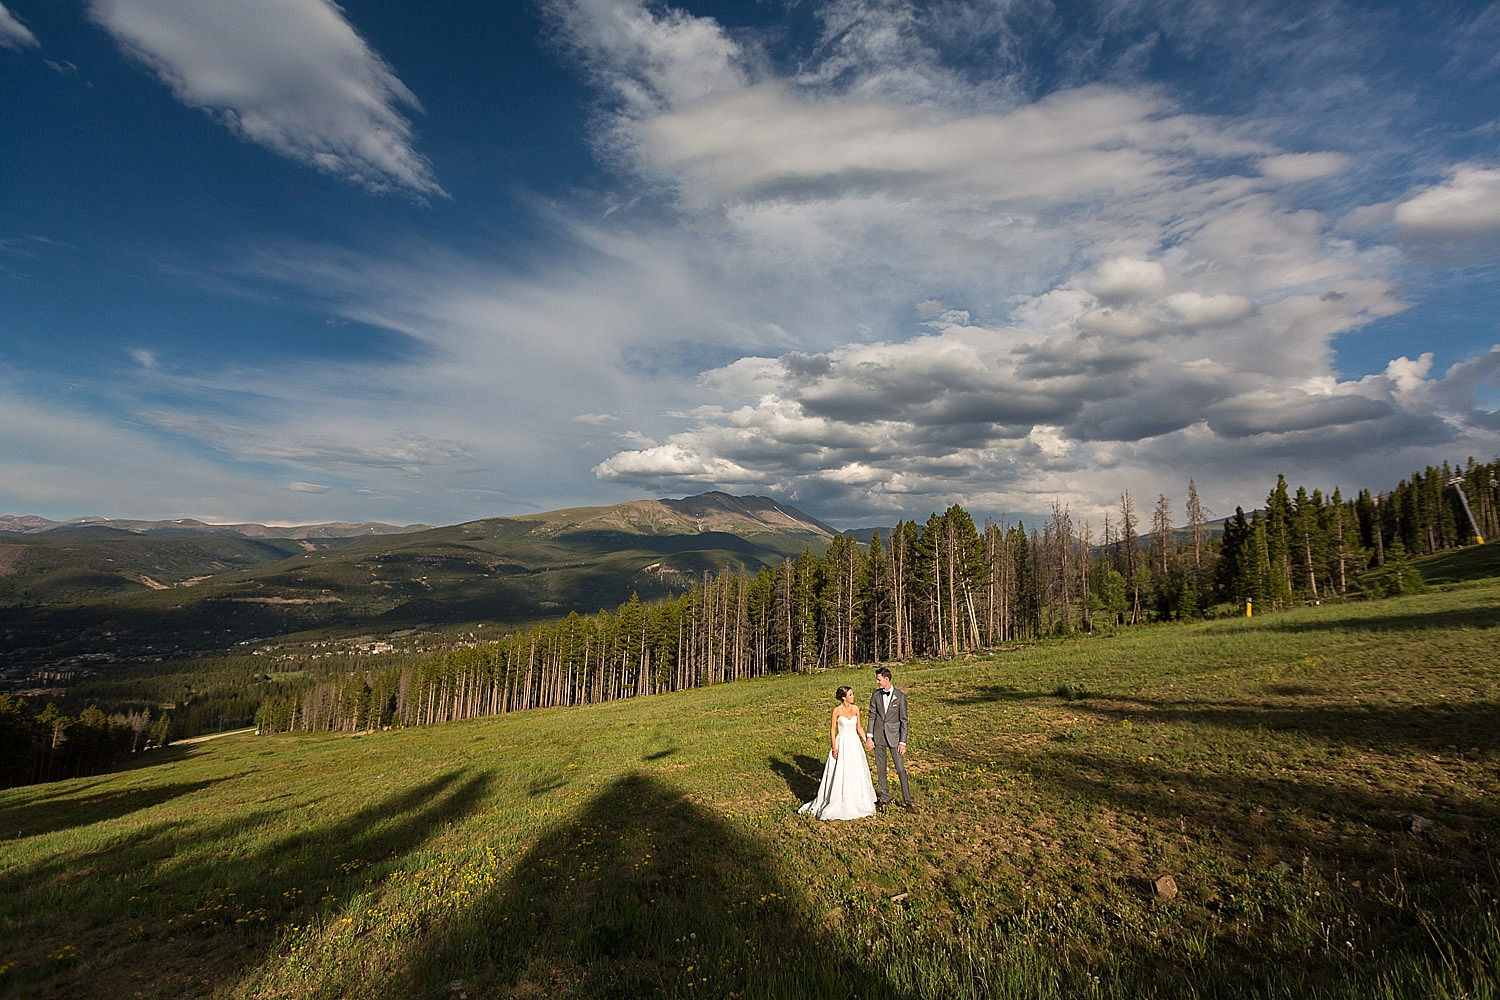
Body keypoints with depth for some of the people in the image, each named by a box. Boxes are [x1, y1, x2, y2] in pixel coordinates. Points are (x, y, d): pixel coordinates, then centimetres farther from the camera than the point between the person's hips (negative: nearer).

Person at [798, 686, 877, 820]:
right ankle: (839, 803, 11)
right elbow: (832, 730, -6)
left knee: (857, 773, 8)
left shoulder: (855, 709, 3)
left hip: (855, 743, 4)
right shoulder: (837, 711, -10)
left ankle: (857, 802, 23)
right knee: (841, 774, -1)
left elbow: (858, 727, 12)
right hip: (842, 744, -4)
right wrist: (834, 747, -12)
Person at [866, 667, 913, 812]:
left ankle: (906, 801, 8)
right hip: (878, 736, 3)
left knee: (901, 769, -2)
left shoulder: (900, 696, -7)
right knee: (880, 768, 9)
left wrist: (902, 742, -8)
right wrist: (869, 737, 0)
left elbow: (903, 720, -5)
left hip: (894, 735, -3)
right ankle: (884, 798, 22)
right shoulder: (875, 694, 2)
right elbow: (872, 716, 6)